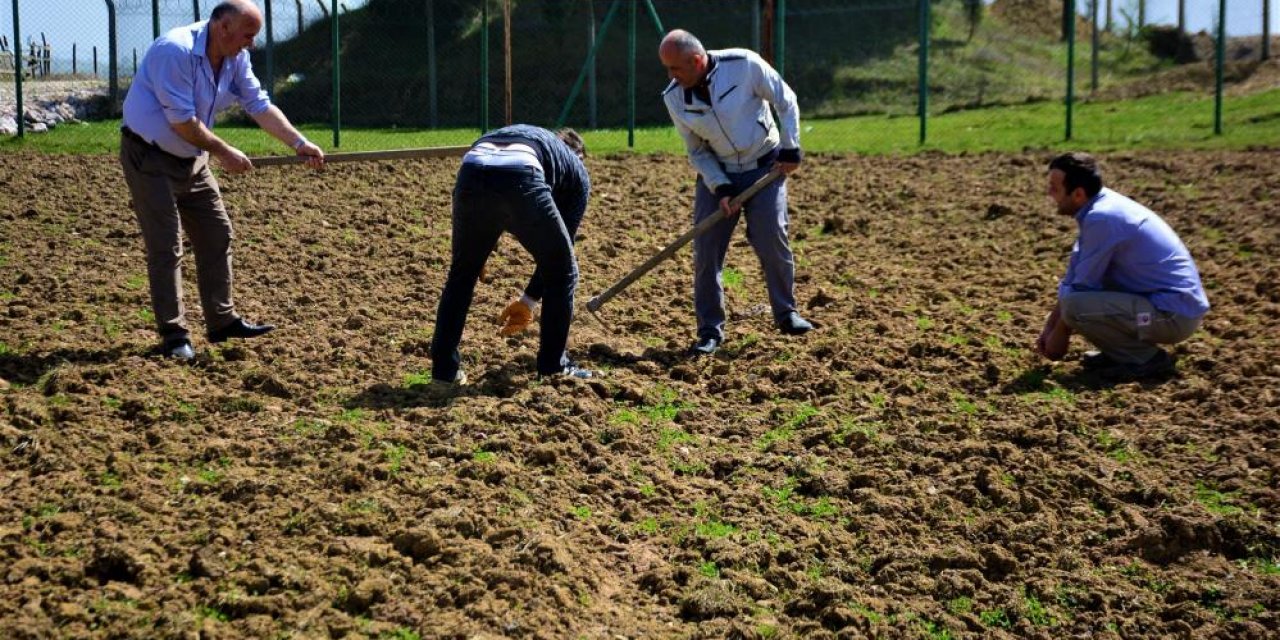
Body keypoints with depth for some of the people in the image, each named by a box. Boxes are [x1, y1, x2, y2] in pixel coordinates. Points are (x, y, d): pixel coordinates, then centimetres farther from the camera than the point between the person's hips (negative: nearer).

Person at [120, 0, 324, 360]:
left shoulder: (236, 59, -1)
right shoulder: (176, 51, -27)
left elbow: (260, 106, 1)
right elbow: (182, 121, -26)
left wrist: (300, 144, -8)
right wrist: (224, 153, -17)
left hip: (191, 158, 9)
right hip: (149, 158, -9)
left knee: (217, 236, 11)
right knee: (166, 247, -8)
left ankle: (222, 321, 21)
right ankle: (173, 334, 0)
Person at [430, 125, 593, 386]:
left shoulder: (517, 132, 44)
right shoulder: (578, 171, 34)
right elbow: (561, 243, 34)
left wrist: (479, 249, 34)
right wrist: (529, 299, 42)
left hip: (471, 176, 3)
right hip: (521, 181, -3)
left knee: (462, 272, 26)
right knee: (562, 270, 22)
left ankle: (444, 369, 27)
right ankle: (554, 365, 27)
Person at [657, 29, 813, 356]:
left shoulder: (745, 65, -23)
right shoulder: (674, 98, -13)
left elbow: (786, 102, -8)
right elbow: (697, 151, -3)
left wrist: (790, 148, -11)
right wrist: (721, 187, -14)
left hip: (765, 166, -2)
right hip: (717, 173, 2)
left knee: (772, 240, -8)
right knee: (706, 251, -4)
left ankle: (786, 312, 16)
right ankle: (710, 330, 8)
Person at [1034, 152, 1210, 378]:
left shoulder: (1101, 219, -22)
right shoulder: (1102, 206, 7)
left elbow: (1081, 288, -14)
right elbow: (1072, 277, 15)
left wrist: (1059, 336, -1)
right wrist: (1049, 327, 15)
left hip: (1174, 315, -10)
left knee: (1076, 306, -26)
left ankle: (1147, 358, -8)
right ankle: (1121, 351, 15)